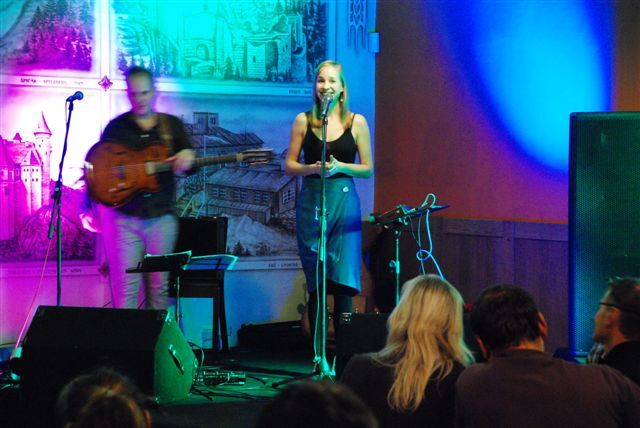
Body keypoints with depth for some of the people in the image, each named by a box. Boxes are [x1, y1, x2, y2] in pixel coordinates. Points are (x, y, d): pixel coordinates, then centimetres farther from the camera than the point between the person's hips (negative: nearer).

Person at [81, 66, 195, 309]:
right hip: (123, 216, -1)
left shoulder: (172, 125, 10)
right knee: (125, 289, -7)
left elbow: (190, 167, 10)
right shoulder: (116, 127, 8)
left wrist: (187, 159, -15)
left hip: (161, 215, 1)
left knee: (159, 288, 3)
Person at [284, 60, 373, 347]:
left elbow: (368, 169, 5)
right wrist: (313, 168, -12)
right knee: (315, 284, 2)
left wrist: (340, 167, -12)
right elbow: (289, 165, 7)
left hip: (343, 203, -1)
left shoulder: (357, 122, 4)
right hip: (310, 202, 1)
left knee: (342, 282, -7)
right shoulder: (303, 121, 7)